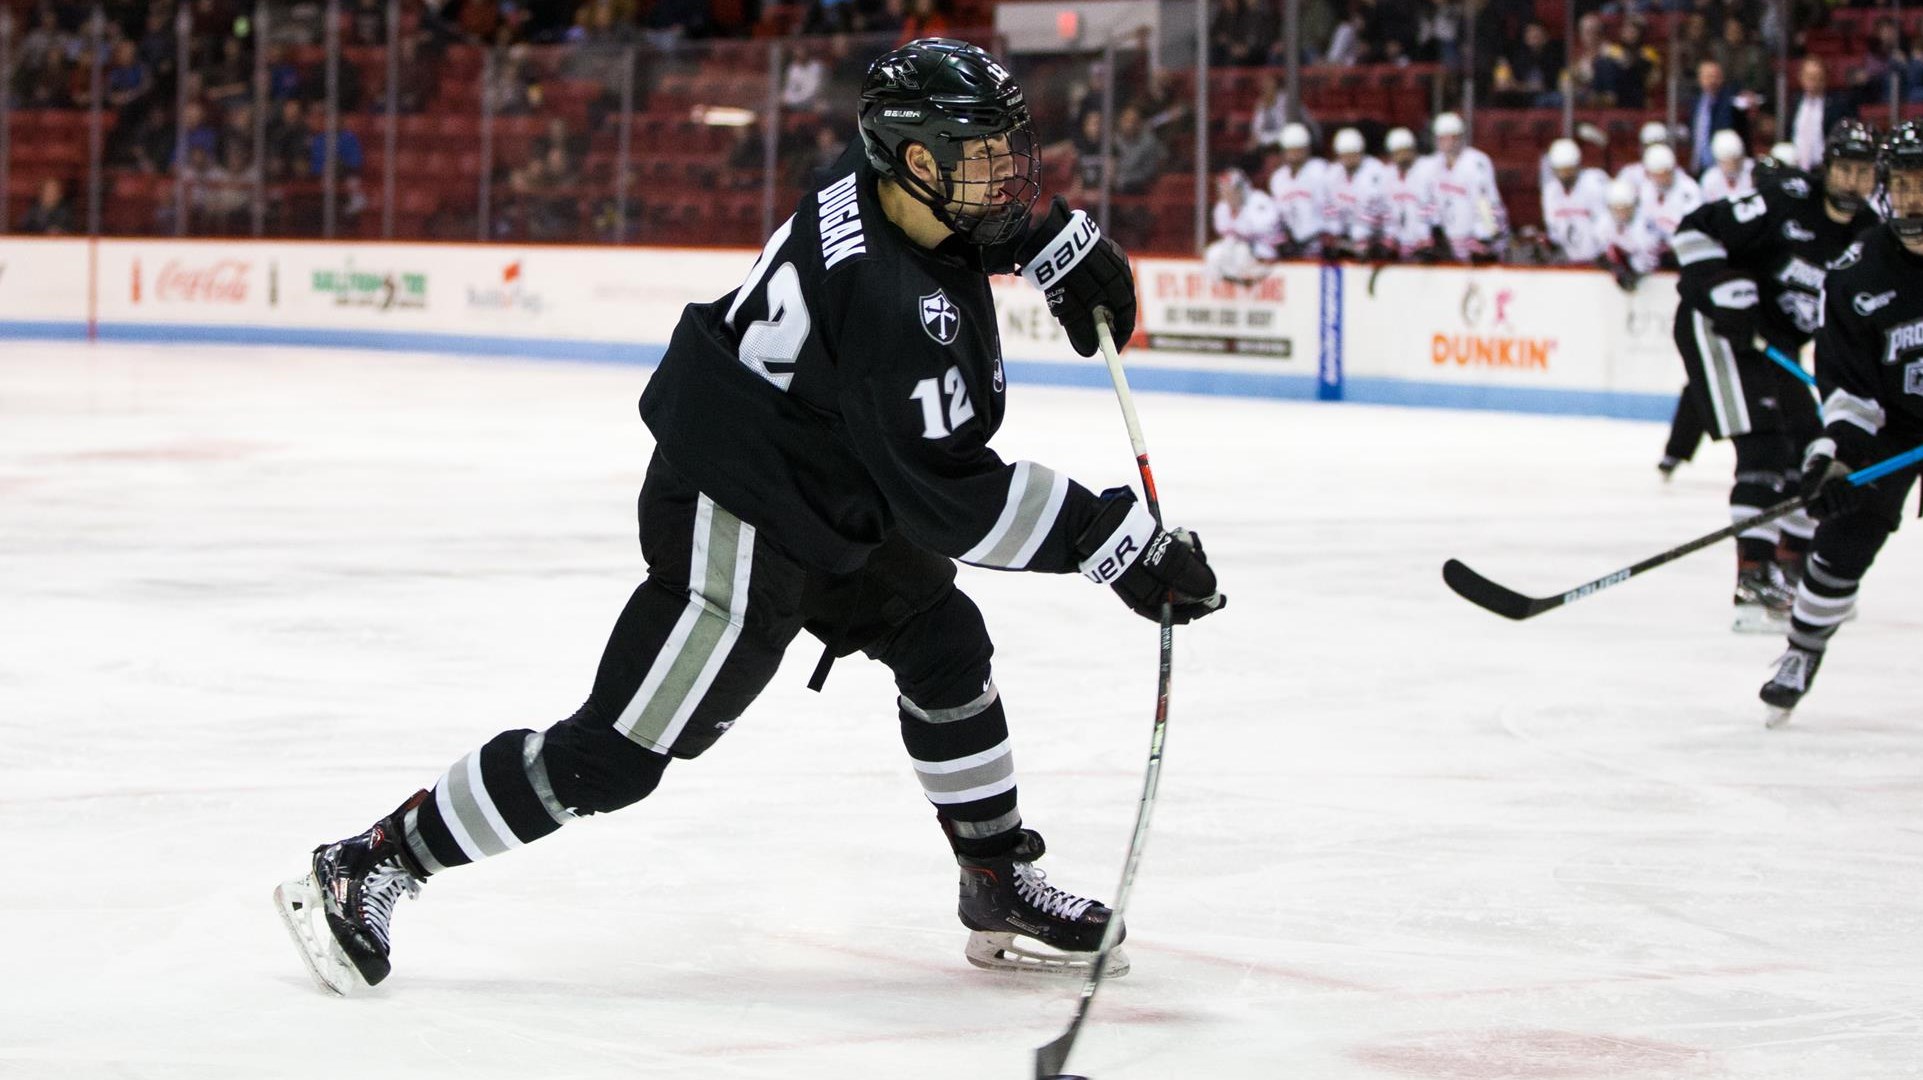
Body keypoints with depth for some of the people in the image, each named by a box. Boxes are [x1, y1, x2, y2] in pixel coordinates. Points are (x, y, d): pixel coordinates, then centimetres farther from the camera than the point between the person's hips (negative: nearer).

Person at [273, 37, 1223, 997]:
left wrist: (1064, 245, 11)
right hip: (732, 523, -10)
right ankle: (366, 869, 0)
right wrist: (1119, 541, -27)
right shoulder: (893, 303, -31)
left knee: (944, 646, 12)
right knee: (614, 755, -7)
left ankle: (1001, 889, 24)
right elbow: (951, 496, -29)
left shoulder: (887, 185, -4)